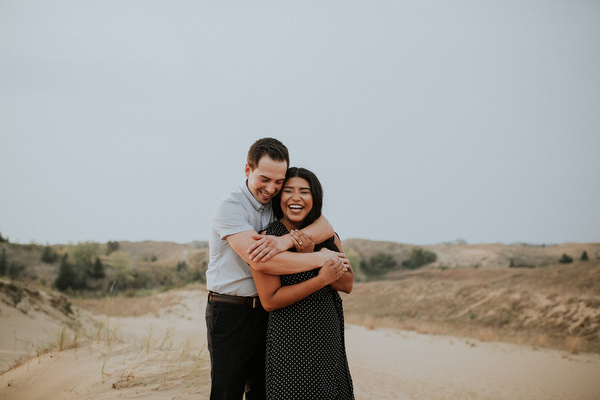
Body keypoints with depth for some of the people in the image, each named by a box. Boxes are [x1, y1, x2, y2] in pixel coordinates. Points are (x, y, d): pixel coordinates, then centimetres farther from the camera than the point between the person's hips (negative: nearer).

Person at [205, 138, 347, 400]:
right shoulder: (229, 208, -14)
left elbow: (325, 227, -9)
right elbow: (259, 262, -26)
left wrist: (286, 240, -28)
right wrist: (320, 259, -25)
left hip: (267, 310, 6)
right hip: (230, 312, -6)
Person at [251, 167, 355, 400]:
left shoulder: (327, 235, 6)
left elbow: (347, 285, -1)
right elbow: (269, 300, -16)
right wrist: (322, 279, -19)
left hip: (329, 337, 5)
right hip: (289, 339, -5)